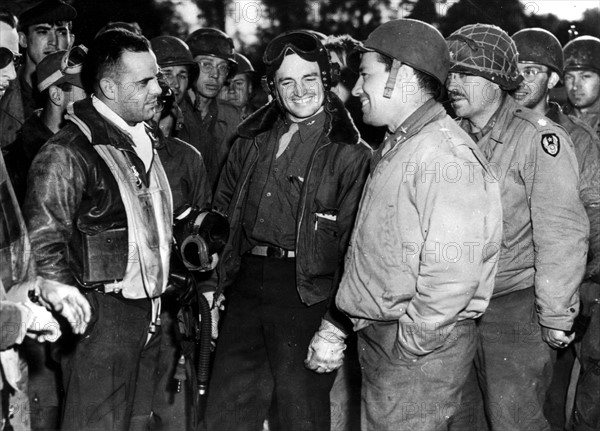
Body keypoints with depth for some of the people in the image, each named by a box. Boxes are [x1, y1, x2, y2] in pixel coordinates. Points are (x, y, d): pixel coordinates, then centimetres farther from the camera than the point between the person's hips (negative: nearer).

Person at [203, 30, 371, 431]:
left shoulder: (350, 154, -6)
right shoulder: (251, 142, 12)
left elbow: (352, 245, -11)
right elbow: (221, 214, 20)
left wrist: (337, 323, -16)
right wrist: (212, 285, 13)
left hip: (307, 294, -5)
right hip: (246, 285, 5)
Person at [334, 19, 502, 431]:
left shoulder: (444, 155, -20)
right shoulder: (396, 146, 13)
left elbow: (453, 271, -27)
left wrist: (410, 343, -19)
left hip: (418, 350, -9)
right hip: (378, 336, 9)